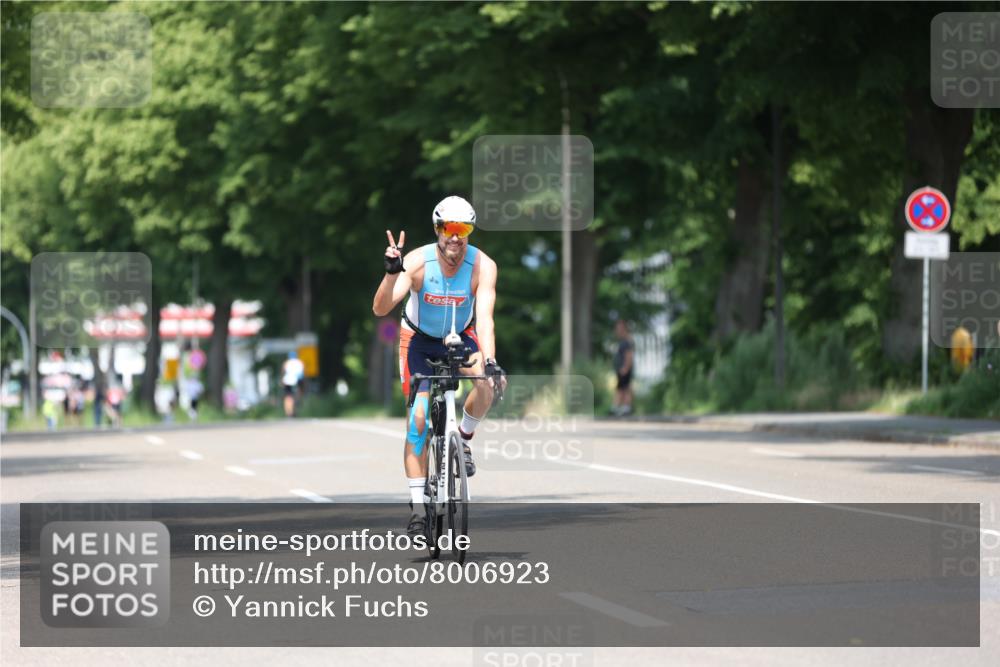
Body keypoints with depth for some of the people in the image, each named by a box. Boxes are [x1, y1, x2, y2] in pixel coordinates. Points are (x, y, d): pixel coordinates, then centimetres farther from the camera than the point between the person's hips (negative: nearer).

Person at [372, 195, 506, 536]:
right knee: (418, 419, -12)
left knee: (486, 383, -32)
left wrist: (490, 362, -51)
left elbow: (484, 317, -35)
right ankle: (418, 506, -6)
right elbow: (380, 309, -35)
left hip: (461, 337, 1)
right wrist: (392, 272, -52)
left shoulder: (482, 266, -26)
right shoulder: (417, 261, -27)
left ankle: (463, 439, -3)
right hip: (420, 339, -1)